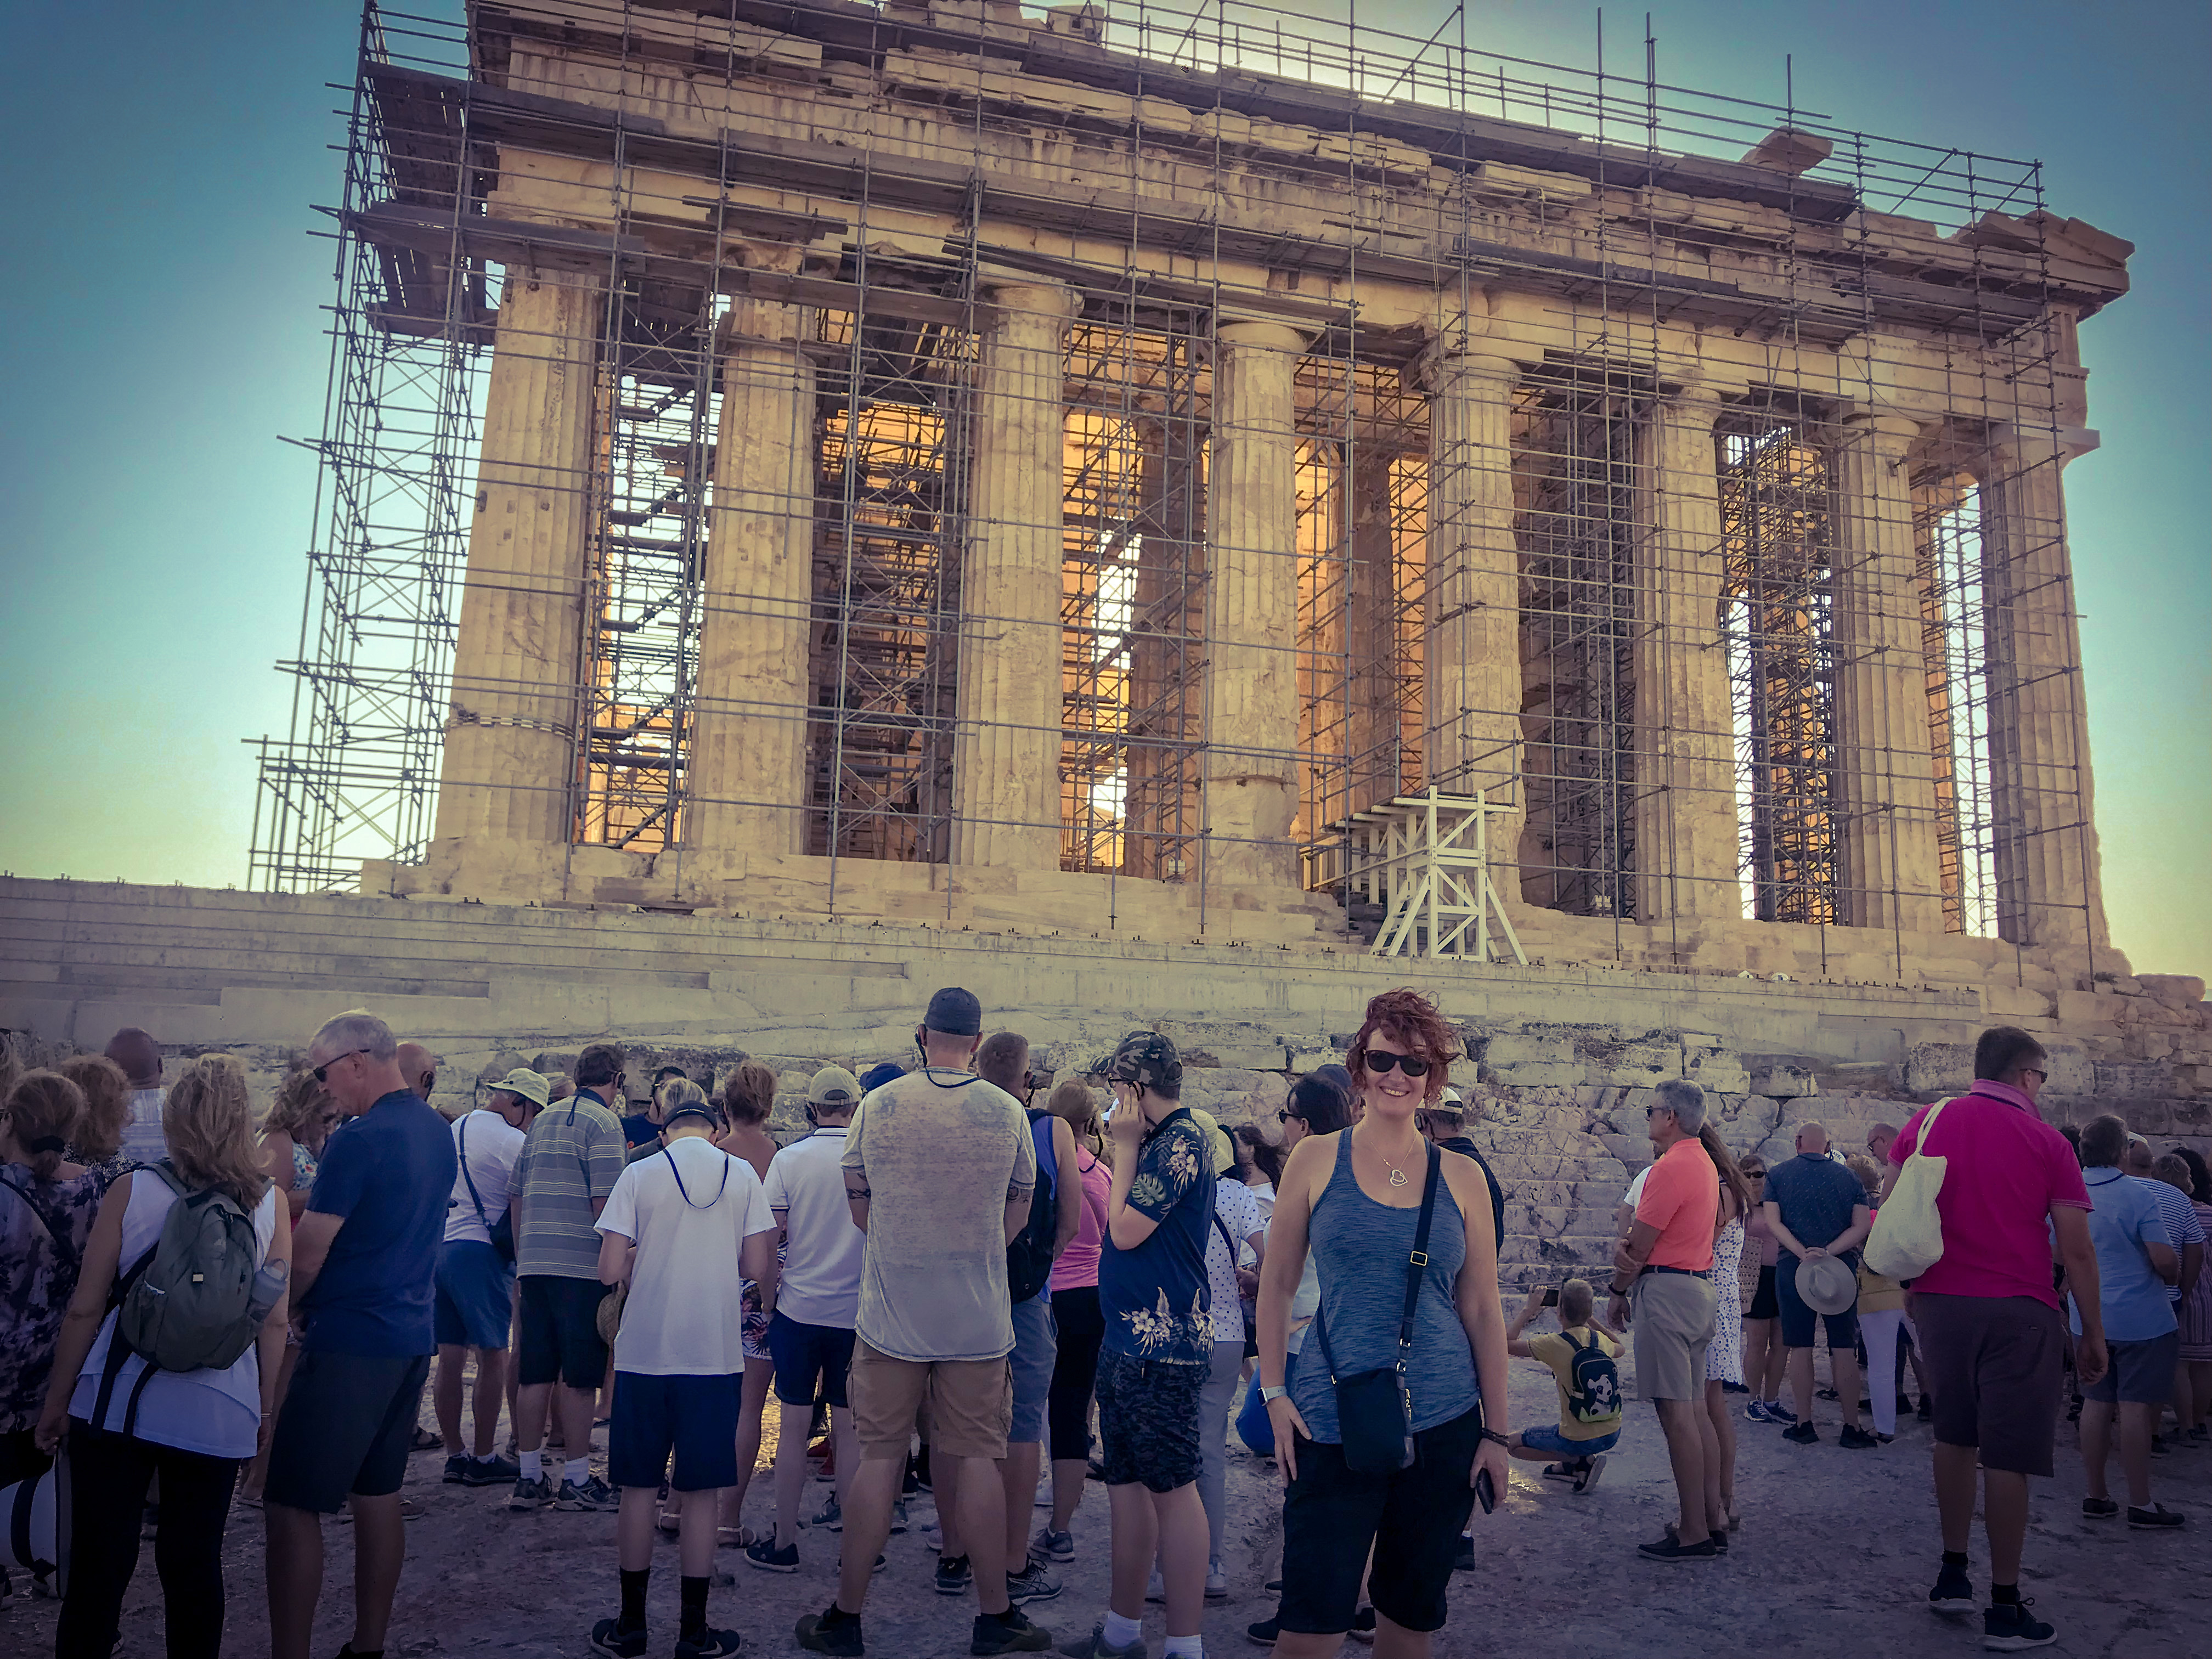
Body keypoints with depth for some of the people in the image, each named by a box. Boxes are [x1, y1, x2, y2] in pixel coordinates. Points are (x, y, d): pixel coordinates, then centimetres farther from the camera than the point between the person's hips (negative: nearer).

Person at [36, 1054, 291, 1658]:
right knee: (194, 1566, 12)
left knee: (98, 1565, 10)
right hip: (217, 1418, 1)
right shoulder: (271, 1204, -2)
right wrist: (267, 1412, 9)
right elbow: (275, 1322, -1)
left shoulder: (131, 1191, -5)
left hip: (117, 1406, 0)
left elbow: (85, 1309, -2)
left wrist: (57, 1402, 9)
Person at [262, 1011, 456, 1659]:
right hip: (412, 1336, 9)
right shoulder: (438, 1131, 8)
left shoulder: (360, 1141, -18)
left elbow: (308, 1256, -15)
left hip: (349, 1345, -9)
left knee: (292, 1506, 0)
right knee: (377, 1495, 17)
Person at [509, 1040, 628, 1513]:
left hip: (534, 1262, 7)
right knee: (579, 1376, 0)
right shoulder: (603, 1123, -7)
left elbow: (517, 1194, 17)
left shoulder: (543, 1119, 16)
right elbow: (604, 1202, -15)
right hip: (581, 1265, -7)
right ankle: (577, 1481, 5)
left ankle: (530, 1479, 16)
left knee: (533, 1373, 10)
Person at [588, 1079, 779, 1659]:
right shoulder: (742, 1175, -1)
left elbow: (609, 1271, -6)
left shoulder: (639, 1175, -3)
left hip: (644, 1350, 0)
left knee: (639, 1489, 12)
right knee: (700, 1494, 7)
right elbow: (758, 1267, -2)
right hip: (715, 1352, 0)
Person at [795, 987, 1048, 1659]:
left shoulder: (878, 1105, -4)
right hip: (979, 1319, 0)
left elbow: (857, 1201, 7)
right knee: (977, 1461, 8)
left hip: (890, 1314, 0)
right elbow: (1017, 1215, 8)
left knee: (879, 1459, 7)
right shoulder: (1008, 1112, -3)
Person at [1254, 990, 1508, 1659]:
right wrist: (1274, 1392, -2)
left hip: (1444, 1427, 2)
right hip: (1333, 1425, -2)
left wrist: (1497, 1430, 7)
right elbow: (1276, 1284, 5)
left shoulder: (1462, 1178, 4)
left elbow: (1483, 1310, 7)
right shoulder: (1316, 1161, 0)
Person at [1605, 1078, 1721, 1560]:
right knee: (1696, 1410, 13)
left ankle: (1693, 1534, -3)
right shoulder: (1705, 1164, 16)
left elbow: (1640, 1245, -12)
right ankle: (1713, 1520, 18)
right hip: (1700, 1285, 10)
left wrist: (1619, 1291, 0)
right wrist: (1630, 1245, 2)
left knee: (1676, 1414, -6)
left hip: (1667, 1290, -10)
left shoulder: (1669, 1167, -16)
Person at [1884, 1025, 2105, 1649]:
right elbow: (2077, 1250, -4)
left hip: (1940, 1302, 4)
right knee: (2007, 1458, 0)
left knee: (1955, 1439, 18)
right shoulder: (2047, 1142, -4)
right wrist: (2093, 1333, 4)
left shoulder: (1927, 1121, 5)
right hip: (2020, 1312, -4)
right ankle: (2004, 1609, 6)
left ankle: (1952, 1575, 24)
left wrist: (1909, 1283, 18)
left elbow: (1887, 1212, 8)